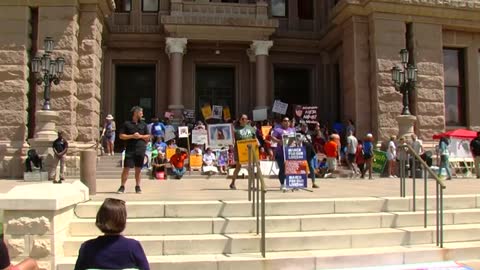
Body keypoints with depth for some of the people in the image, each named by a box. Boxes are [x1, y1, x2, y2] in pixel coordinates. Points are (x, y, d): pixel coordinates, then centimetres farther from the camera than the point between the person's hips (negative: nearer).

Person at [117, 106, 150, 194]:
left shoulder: (143, 124, 12)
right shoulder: (127, 124, 3)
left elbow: (148, 136, 14)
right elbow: (121, 136, 0)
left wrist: (140, 136, -4)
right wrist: (132, 136, -11)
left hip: (140, 150, 3)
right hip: (130, 150, -2)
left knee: (138, 169, 6)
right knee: (126, 168, -5)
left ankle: (137, 187, 15)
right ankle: (122, 187, 3)